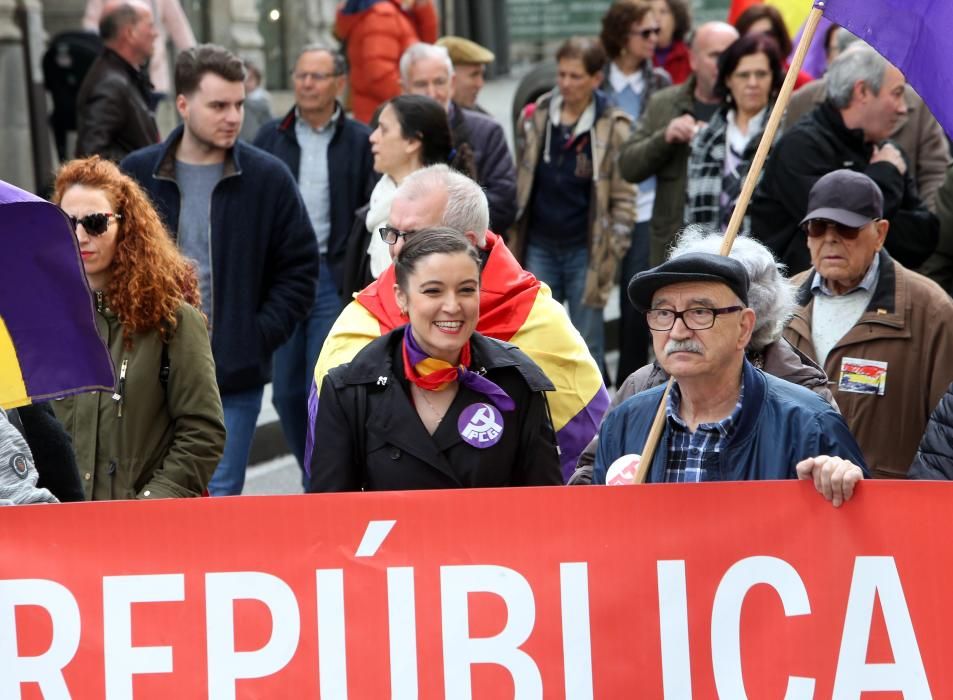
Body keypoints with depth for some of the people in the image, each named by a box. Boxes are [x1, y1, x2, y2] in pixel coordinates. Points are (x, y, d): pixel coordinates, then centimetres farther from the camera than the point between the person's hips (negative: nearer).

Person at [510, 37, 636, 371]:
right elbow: (521, 184, 12)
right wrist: (513, 242, 8)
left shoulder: (613, 128, -5)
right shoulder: (536, 117, 4)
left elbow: (624, 198, -3)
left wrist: (612, 255, -9)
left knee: (587, 345, 3)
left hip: (585, 251, -3)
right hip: (539, 247, 3)